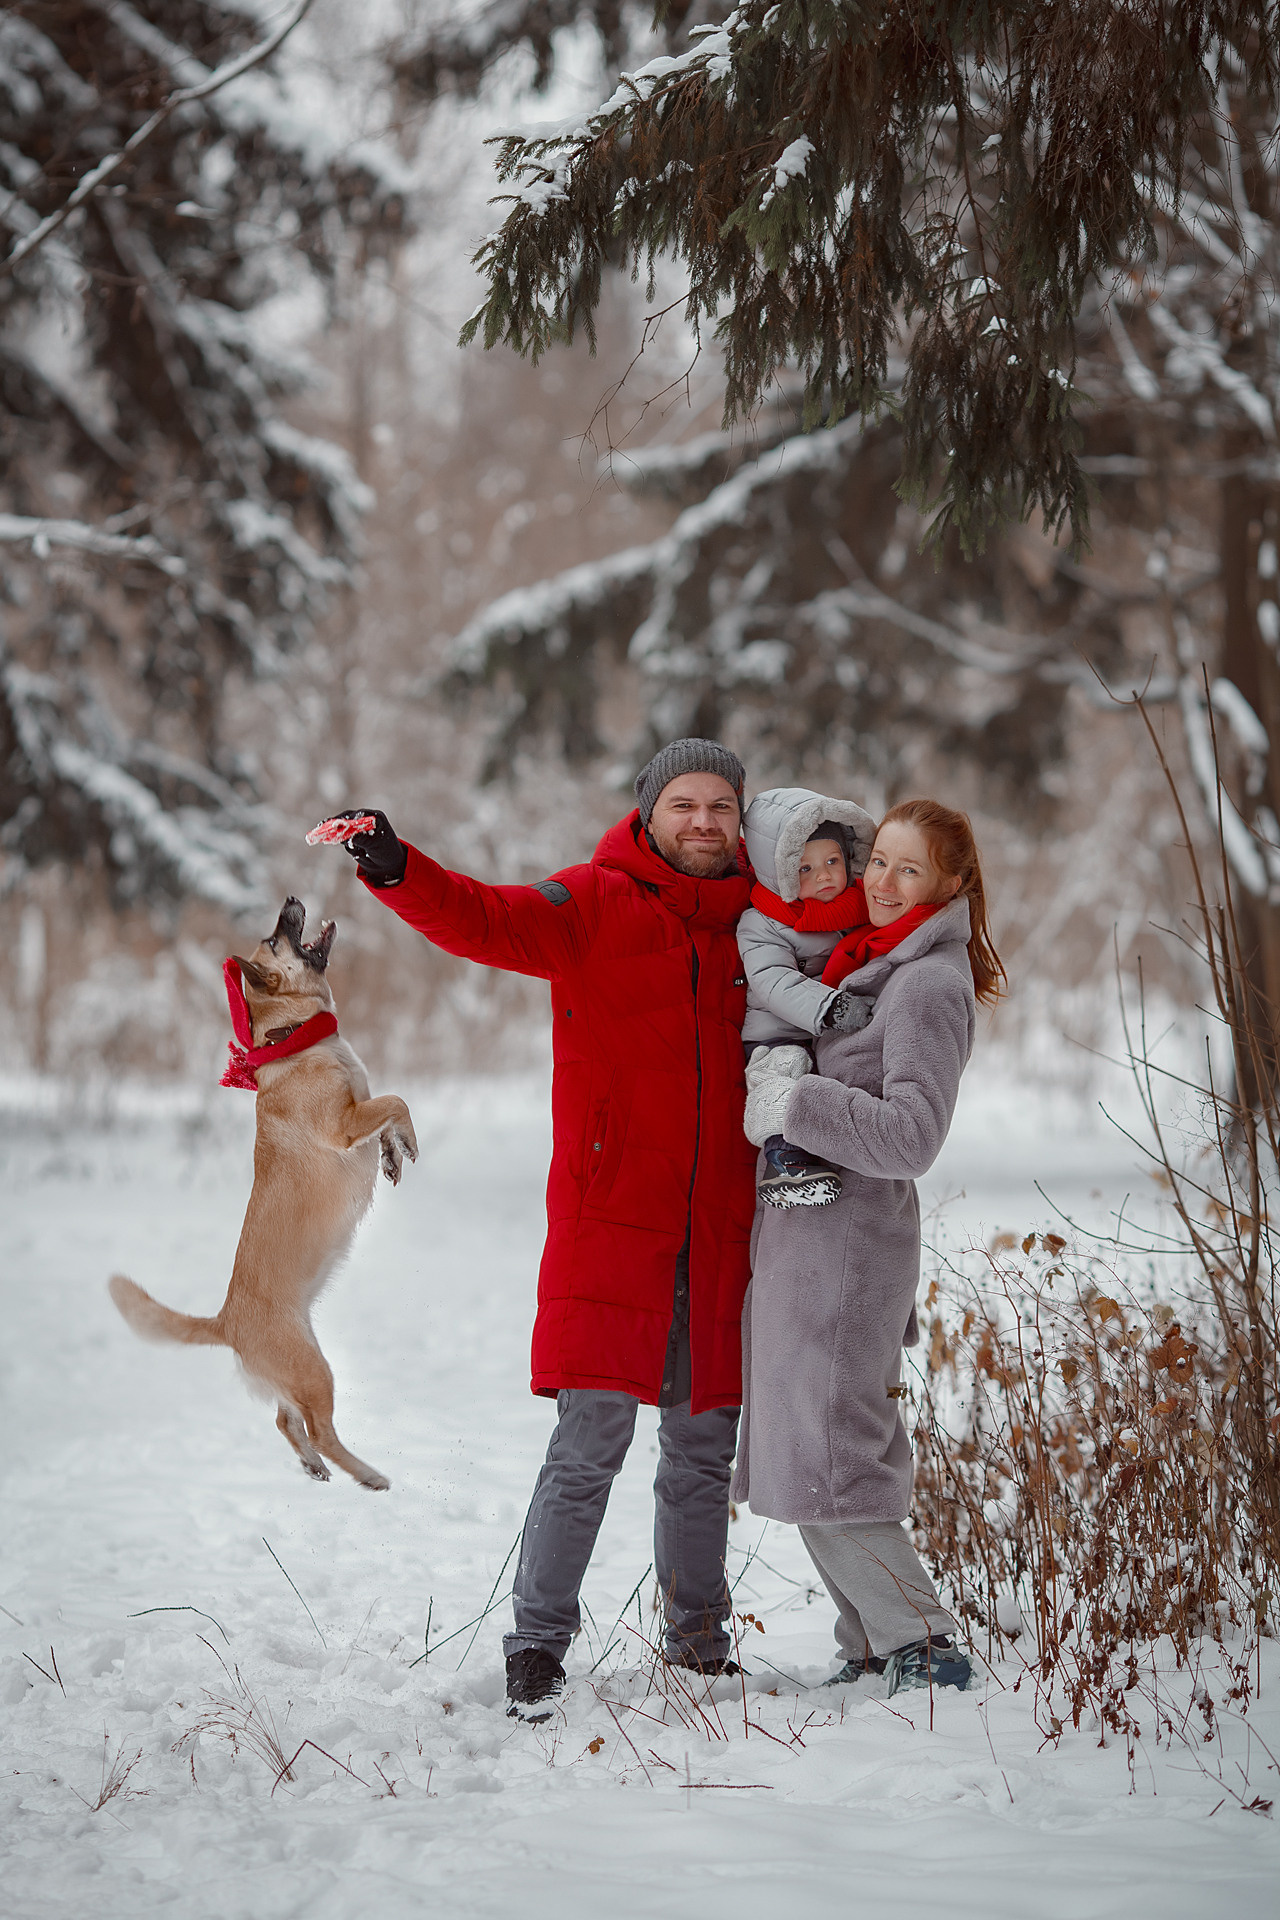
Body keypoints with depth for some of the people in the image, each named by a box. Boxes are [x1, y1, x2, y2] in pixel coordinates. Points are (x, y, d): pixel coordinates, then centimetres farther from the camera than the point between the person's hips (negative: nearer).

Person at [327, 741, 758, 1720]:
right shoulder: (595, 905, -2)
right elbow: (488, 920, -20)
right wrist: (398, 870, -36)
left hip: (719, 1225, 4)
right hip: (610, 1209, -4)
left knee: (704, 1439, 12)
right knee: (594, 1430, -9)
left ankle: (697, 1635, 26)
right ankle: (538, 1643, 0)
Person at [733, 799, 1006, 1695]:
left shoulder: (930, 985, -13)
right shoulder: (865, 961, 15)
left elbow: (910, 1138, -20)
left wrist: (791, 1102, -19)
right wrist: (780, 1068, 6)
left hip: (849, 1242, -9)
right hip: (797, 1235, 9)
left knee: (819, 1470, -8)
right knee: (800, 1459, 11)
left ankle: (926, 1648, -1)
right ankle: (873, 1650, 18)